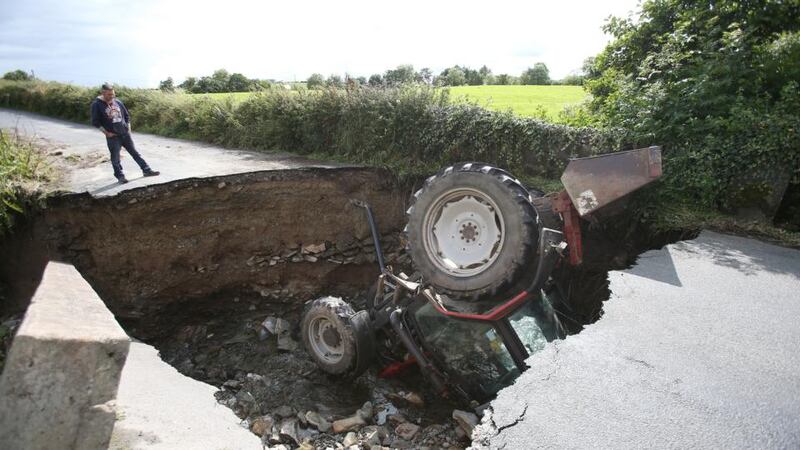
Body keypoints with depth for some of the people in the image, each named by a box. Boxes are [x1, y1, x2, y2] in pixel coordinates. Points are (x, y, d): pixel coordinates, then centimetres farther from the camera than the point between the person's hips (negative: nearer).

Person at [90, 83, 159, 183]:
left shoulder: (117, 101, 5)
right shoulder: (97, 104, -8)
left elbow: (126, 115, 16)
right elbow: (95, 122, -7)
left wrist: (128, 128, 8)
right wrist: (106, 133, -11)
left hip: (125, 133, 4)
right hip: (112, 136, -4)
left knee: (135, 152, 10)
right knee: (115, 157, 3)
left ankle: (146, 170, 16)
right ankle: (120, 176, 14)